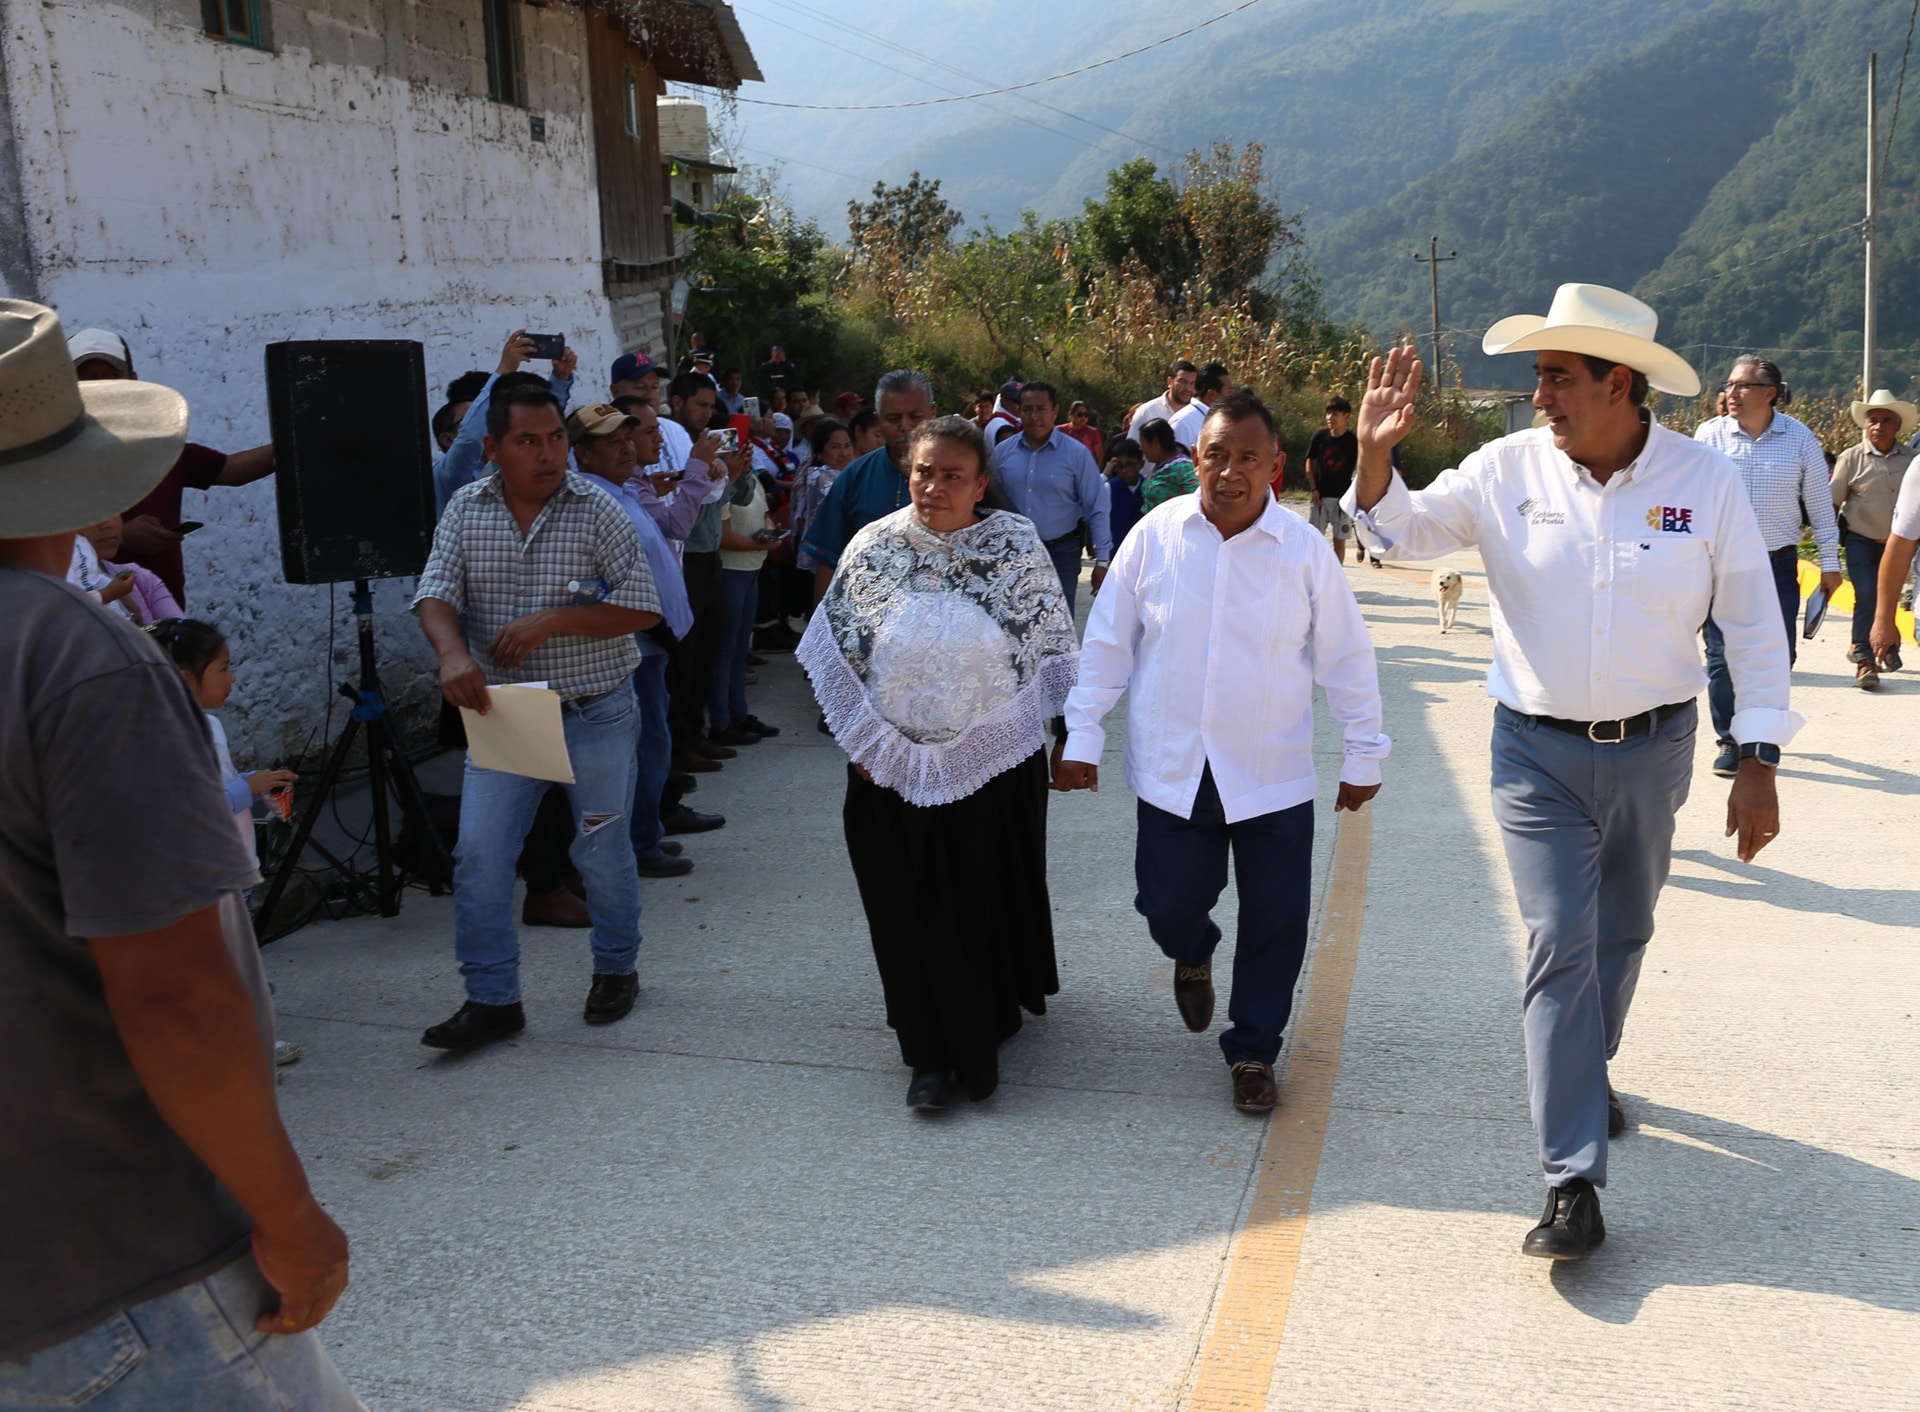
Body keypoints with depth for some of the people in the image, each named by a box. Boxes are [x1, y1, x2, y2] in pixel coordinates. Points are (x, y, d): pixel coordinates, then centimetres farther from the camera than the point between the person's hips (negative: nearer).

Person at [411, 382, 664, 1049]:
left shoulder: (596, 508, -8)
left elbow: (642, 606, -11)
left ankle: (616, 969, 31)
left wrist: (550, 621, -22)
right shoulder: (465, 508, 1)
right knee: (479, 854, -4)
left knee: (602, 850, 9)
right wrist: (452, 653, -29)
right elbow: (436, 593, -7)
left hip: (596, 711, -2)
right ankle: (492, 998, 8)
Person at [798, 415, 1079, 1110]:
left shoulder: (1017, 545, -5)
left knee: (989, 903, 11)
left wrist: (1068, 738, -6)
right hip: (894, 766, 1)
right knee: (910, 910, 6)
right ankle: (930, 1054, 20)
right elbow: (839, 653, 3)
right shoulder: (872, 546, -2)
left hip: (995, 763, -1)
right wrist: (865, 742, -2)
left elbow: (1049, 653, 0)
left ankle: (982, 1042, 33)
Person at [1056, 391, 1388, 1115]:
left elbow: (1346, 656, 3)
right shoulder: (1155, 535, -4)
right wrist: (1082, 736, 2)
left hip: (1273, 775, 0)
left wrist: (1364, 753, 7)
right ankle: (1194, 955, 44)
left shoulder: (1304, 549, -6)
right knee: (1169, 907, 6)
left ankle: (1253, 1049, 28)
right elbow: (1108, 641, 3)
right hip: (1171, 771, 0)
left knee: (1276, 921, 5)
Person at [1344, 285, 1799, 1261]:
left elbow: (1753, 625, -2)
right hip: (1539, 752, -1)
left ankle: (1587, 1070, 48)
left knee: (1621, 936, 19)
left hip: (1653, 749, 2)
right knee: (1560, 949, -7)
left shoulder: (1705, 480, -8)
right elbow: (1399, 535, 1)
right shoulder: (1505, 471, -8)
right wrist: (1375, 454, -19)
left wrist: (1758, 762, -5)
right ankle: (1573, 1184, -4)